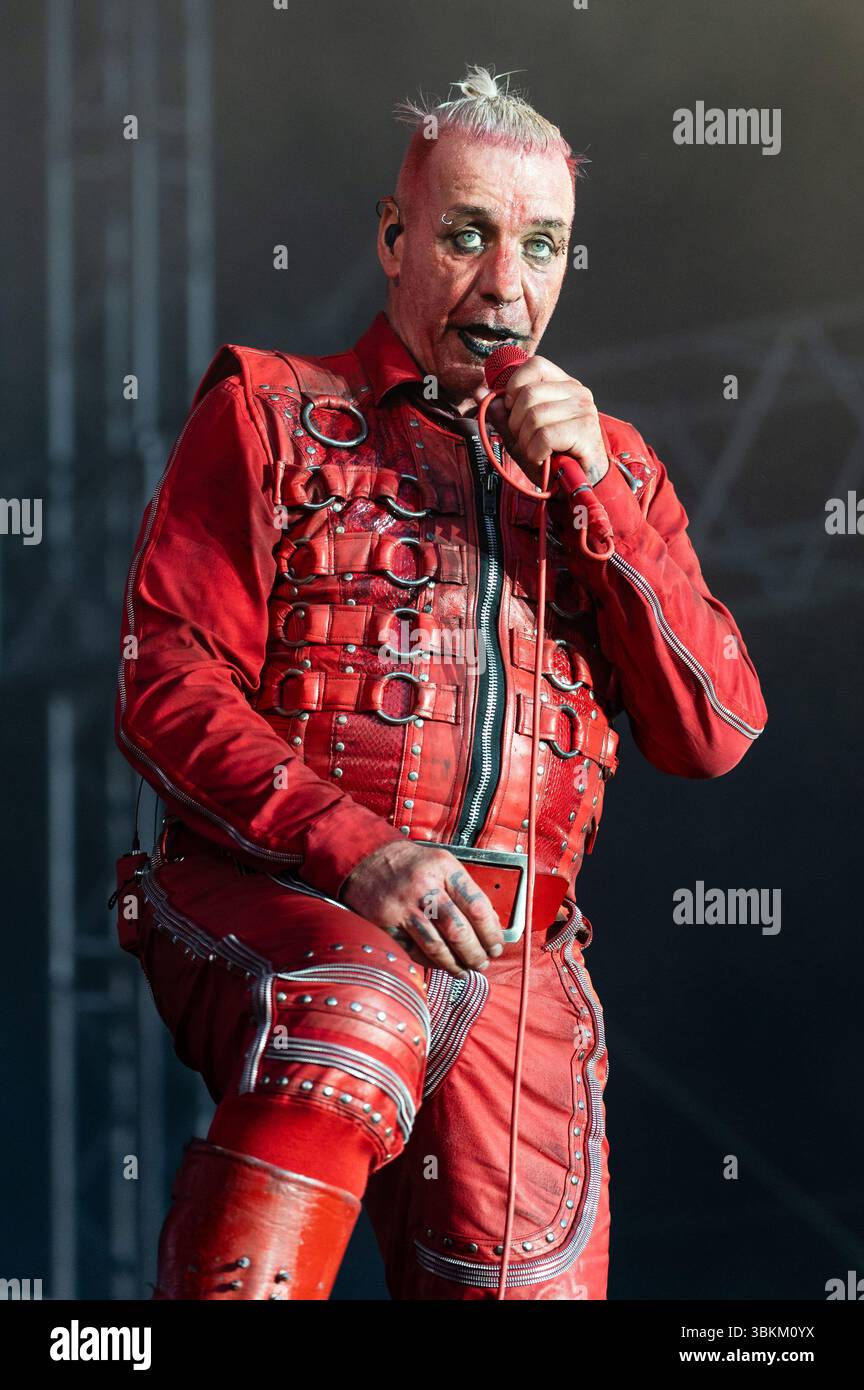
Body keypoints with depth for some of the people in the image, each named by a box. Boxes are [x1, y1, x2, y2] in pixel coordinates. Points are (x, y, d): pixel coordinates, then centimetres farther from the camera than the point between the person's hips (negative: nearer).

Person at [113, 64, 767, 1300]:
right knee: (357, 1014, -38)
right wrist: (353, 848, -15)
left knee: (530, 1272, -14)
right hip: (272, 905, -4)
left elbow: (716, 735, 12)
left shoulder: (609, 466, 23)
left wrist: (595, 491, 0)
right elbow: (168, 688, 2)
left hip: (513, 961, 4)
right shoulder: (271, 412, 13)